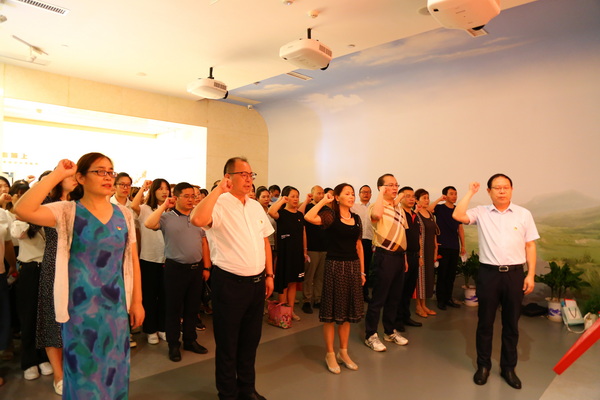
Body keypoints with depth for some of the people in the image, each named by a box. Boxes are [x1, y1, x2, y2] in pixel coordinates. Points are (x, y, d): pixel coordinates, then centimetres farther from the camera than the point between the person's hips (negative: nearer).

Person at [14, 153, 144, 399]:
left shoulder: (124, 214, 1)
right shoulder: (67, 211, -8)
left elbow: (133, 260, 4)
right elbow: (22, 210, -27)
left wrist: (137, 302, 4)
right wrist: (57, 174, -22)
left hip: (116, 306, 3)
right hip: (81, 307, -3)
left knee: (114, 368, 17)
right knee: (84, 371, 12)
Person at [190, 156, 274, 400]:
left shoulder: (256, 206, 10)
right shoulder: (219, 204, -13)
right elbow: (198, 220, -36)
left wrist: (269, 275, 11)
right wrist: (219, 189, -27)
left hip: (257, 282, 7)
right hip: (229, 283, -7)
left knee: (250, 340, 21)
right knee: (227, 343, 11)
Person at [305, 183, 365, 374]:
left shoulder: (356, 218, 10)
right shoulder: (331, 215, -7)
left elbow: (359, 246, 13)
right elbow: (309, 217, -26)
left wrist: (362, 271, 12)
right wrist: (324, 200, -15)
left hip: (353, 266, 6)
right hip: (335, 266, -6)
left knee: (347, 311, 14)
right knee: (332, 312, 4)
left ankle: (343, 352, 28)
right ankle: (330, 354, 18)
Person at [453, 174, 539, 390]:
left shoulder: (524, 214, 3)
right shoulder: (481, 213, 1)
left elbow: (530, 246, 4)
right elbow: (457, 215, -16)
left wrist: (530, 275, -1)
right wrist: (470, 192, -8)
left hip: (515, 274, 1)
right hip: (488, 273, -1)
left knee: (511, 324, 12)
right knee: (485, 322, 9)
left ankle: (508, 368, 28)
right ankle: (483, 366, 25)